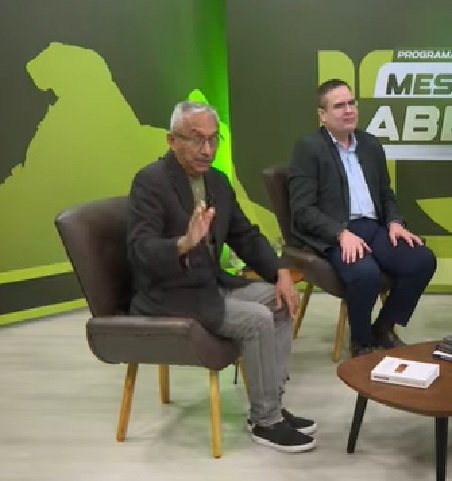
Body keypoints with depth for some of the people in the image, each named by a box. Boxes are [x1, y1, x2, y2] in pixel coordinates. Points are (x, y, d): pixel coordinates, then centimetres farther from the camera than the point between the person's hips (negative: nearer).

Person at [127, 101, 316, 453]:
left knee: (281, 300, 2)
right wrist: (185, 243, -45)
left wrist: (281, 272, -3)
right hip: (170, 295, -9)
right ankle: (264, 420, -5)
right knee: (258, 319, -21)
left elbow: (245, 236, 12)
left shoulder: (216, 180, 8)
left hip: (211, 284, 9)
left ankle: (272, 406, 7)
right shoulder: (150, 181, -17)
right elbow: (141, 251, -26)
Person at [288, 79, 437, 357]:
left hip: (373, 228, 6)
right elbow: (302, 210, -12)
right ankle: (361, 342, -6)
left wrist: (395, 222, 0)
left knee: (423, 260, -16)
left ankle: (384, 328, 5)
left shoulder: (371, 145, 16)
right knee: (365, 272, -34)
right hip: (332, 236, -6)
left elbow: (386, 194, 22)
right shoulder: (308, 149, -4)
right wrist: (343, 233, -24)